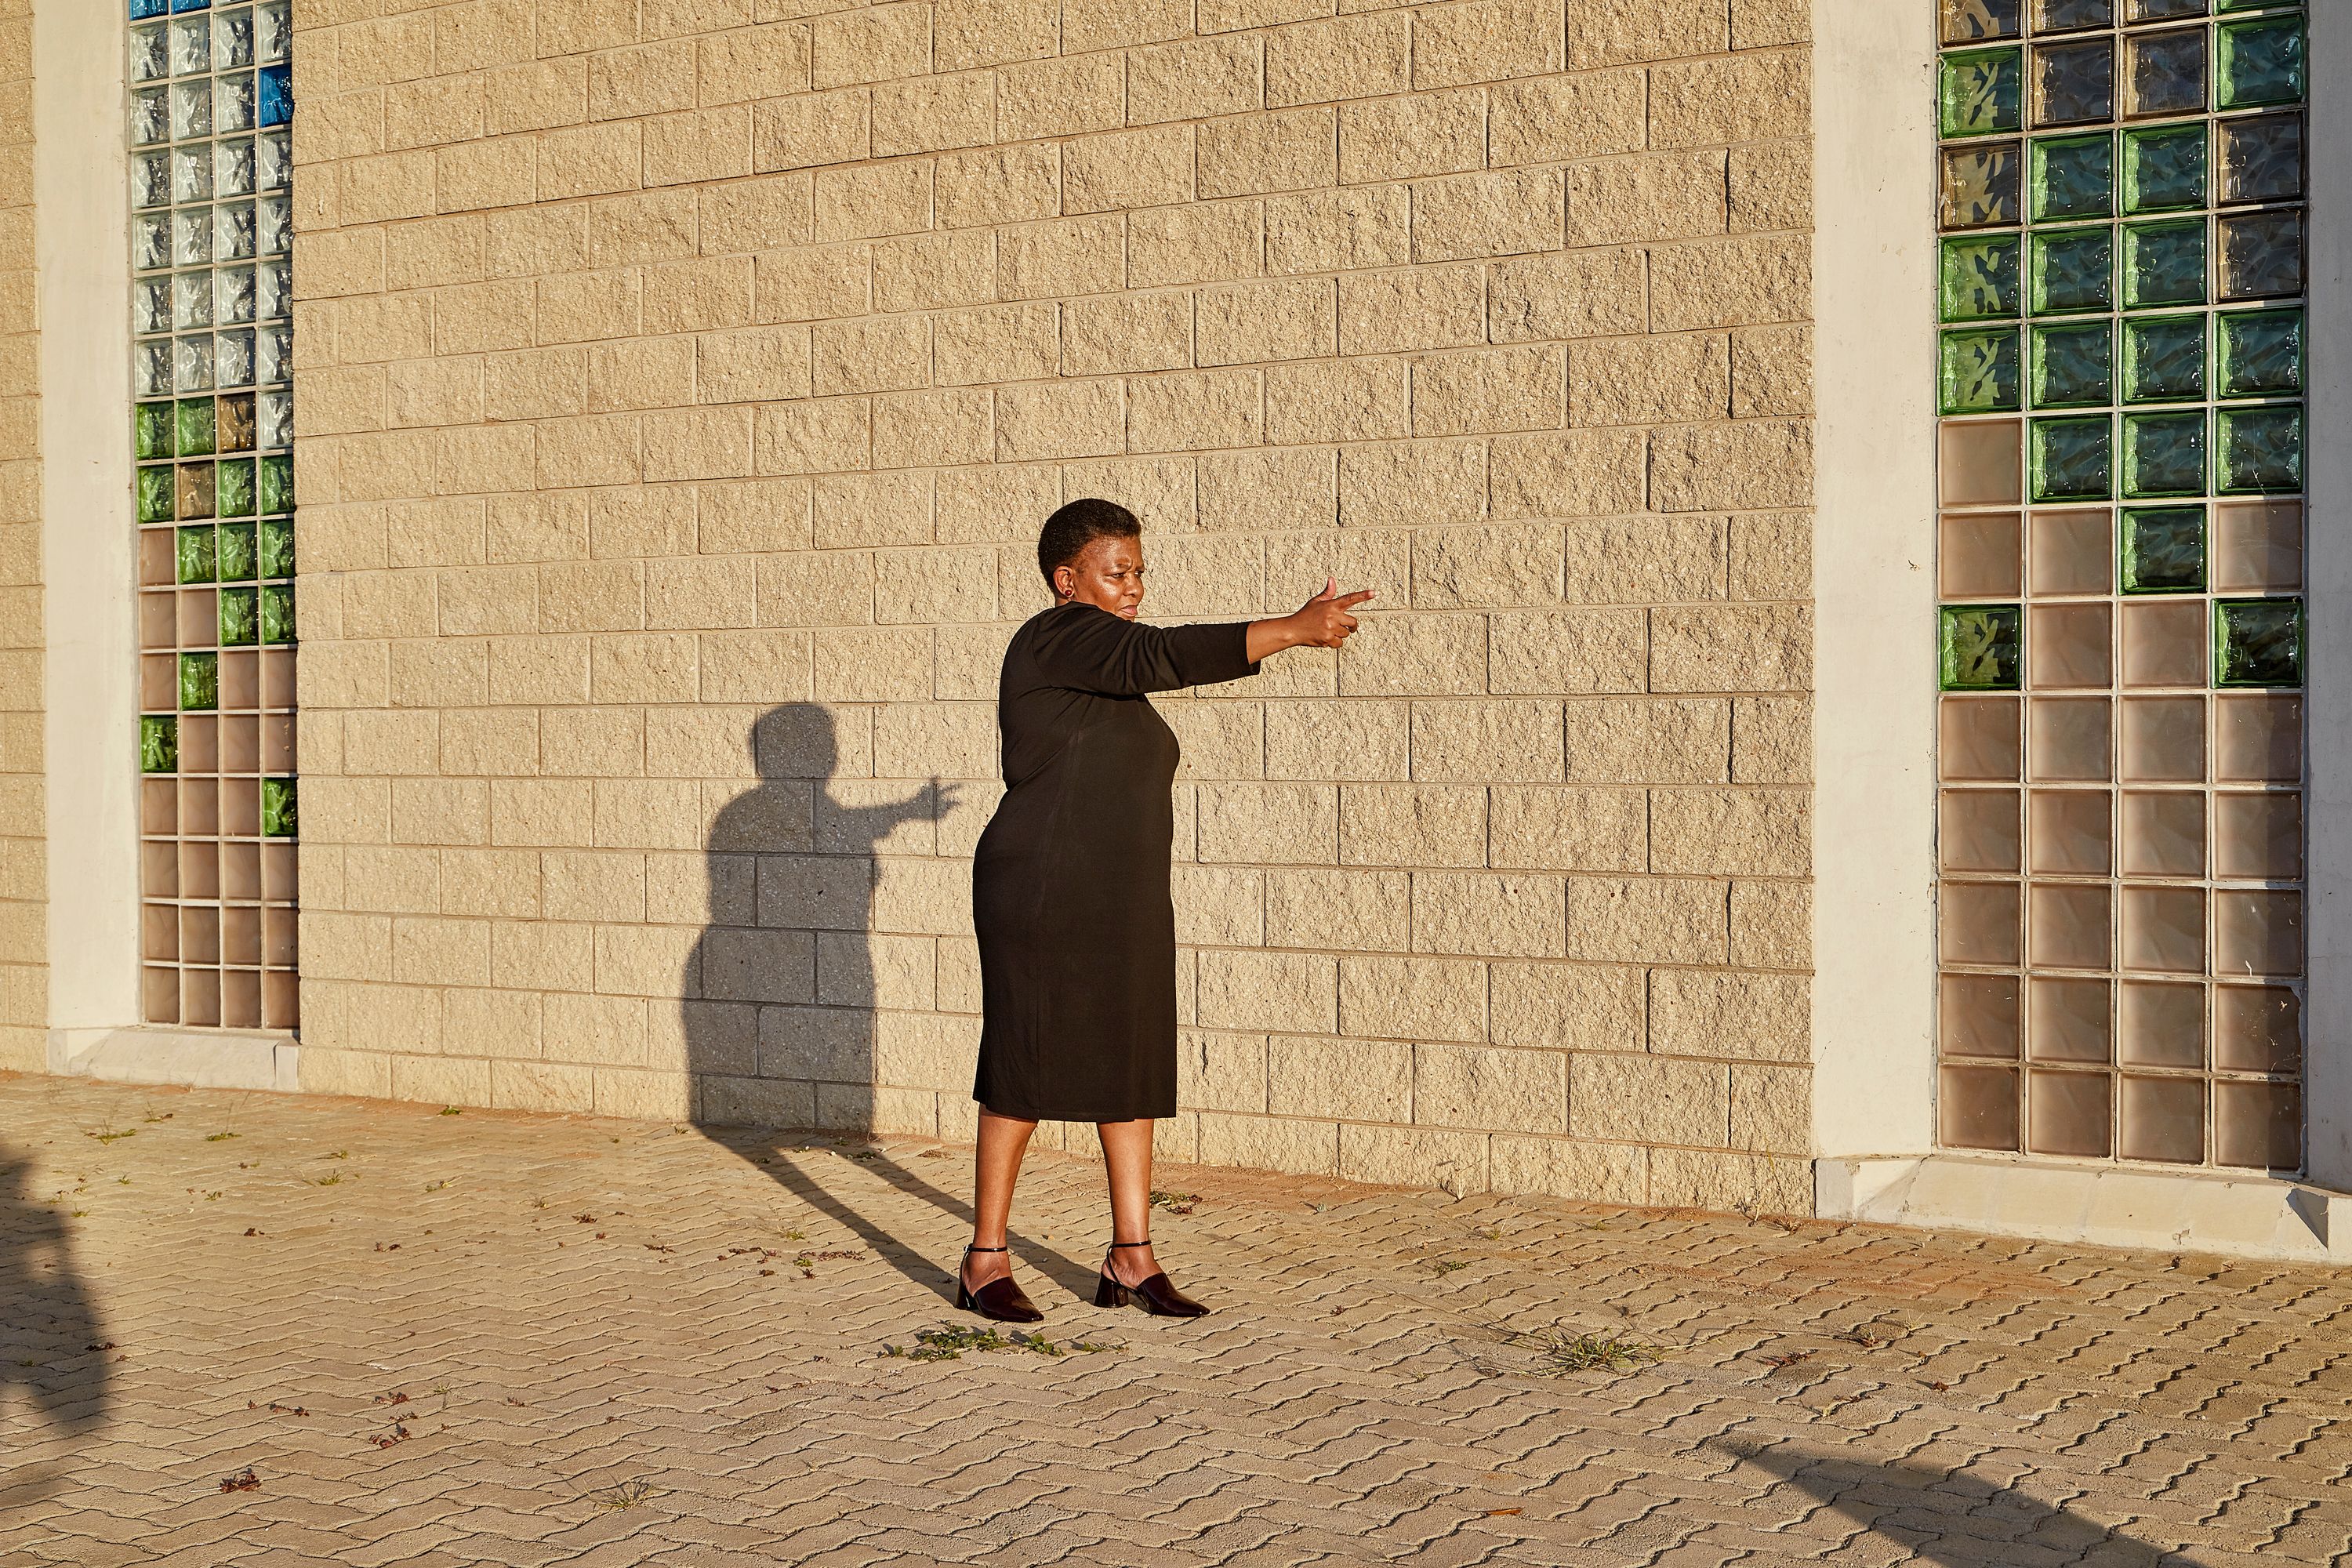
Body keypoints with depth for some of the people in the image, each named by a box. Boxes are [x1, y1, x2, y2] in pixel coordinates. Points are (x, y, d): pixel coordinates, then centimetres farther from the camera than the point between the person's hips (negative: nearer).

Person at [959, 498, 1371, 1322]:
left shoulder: (1103, 666, 16)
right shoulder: (1058, 637, -14)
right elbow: (1164, 656, -28)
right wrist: (1294, 630, -31)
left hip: (1123, 904, 9)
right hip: (1042, 894, -9)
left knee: (1132, 1067, 7)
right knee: (1025, 1074, -1)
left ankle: (1131, 1256, 13)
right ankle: (985, 1261, 10)